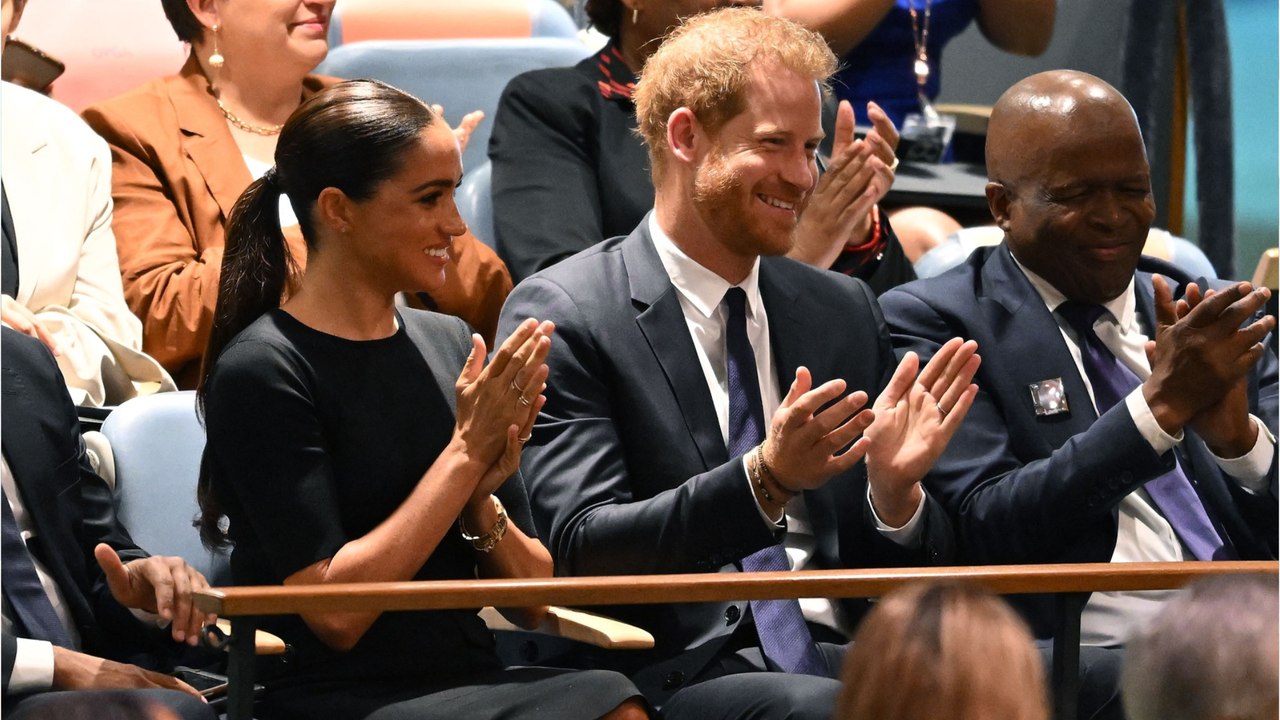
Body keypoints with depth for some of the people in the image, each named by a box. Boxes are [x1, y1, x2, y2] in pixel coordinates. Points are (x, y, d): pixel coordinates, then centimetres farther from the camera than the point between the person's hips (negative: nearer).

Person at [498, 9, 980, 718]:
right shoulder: (561, 315, 0)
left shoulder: (844, 309, 18)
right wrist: (764, 479, -22)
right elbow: (581, 549, -10)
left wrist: (894, 487, -6)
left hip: (838, 657, 5)